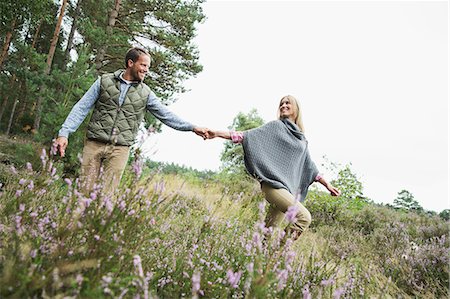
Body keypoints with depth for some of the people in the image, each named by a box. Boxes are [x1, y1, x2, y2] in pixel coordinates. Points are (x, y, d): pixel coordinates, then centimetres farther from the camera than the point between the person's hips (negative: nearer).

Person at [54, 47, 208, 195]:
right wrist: (64, 133, -6)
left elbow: (166, 115, 4)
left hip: (120, 149, 0)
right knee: (85, 189, 3)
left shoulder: (146, 93, 7)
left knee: (107, 193, -1)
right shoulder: (104, 81, 4)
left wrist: (192, 127, -4)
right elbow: (81, 108, 4)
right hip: (94, 143, 0)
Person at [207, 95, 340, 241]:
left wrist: (327, 184, 24)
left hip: (288, 187, 5)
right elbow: (249, 135, -2)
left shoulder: (302, 140, 23)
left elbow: (309, 166, 26)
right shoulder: (276, 126, 7)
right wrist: (217, 133, -13)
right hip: (273, 182, -5)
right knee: (304, 217, -20)